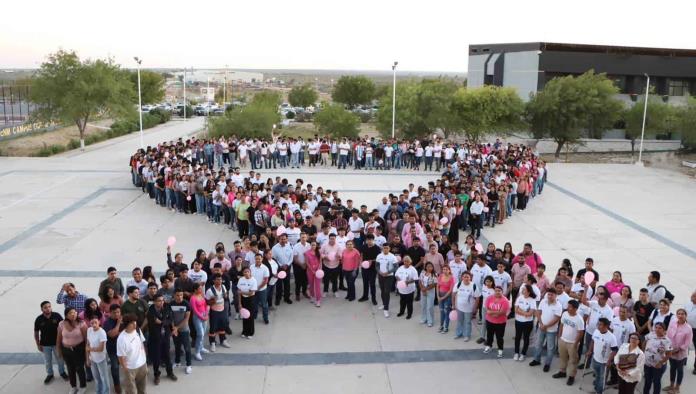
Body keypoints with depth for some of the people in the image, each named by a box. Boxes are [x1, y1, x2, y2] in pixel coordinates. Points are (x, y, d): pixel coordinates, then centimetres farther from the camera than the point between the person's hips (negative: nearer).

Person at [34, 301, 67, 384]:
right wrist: (38, 345, -1)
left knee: (60, 359, 16)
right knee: (48, 361, 17)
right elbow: (36, 333, -2)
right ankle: (49, 374, 40)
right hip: (45, 344, 1)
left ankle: (62, 372, 39)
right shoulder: (39, 319, -14)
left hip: (57, 343, 0)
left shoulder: (57, 316, -17)